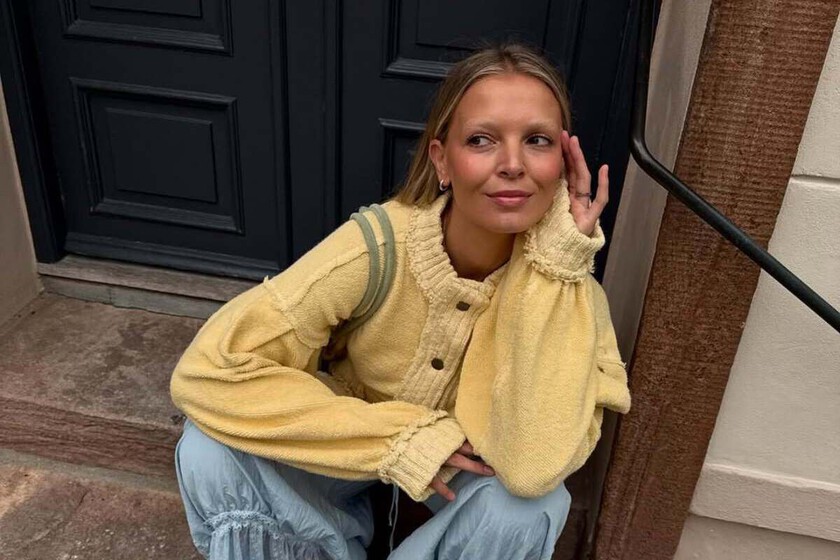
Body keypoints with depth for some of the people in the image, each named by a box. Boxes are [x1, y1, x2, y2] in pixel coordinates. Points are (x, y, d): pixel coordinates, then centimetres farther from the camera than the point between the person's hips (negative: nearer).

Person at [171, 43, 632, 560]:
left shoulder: (564, 276, -24)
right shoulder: (377, 246, -28)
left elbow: (534, 468, -38)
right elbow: (208, 370, -31)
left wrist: (558, 257, -37)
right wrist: (400, 439, -33)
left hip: (467, 471, 1)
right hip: (359, 450, 0)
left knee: (528, 507, -31)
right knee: (212, 450, -26)